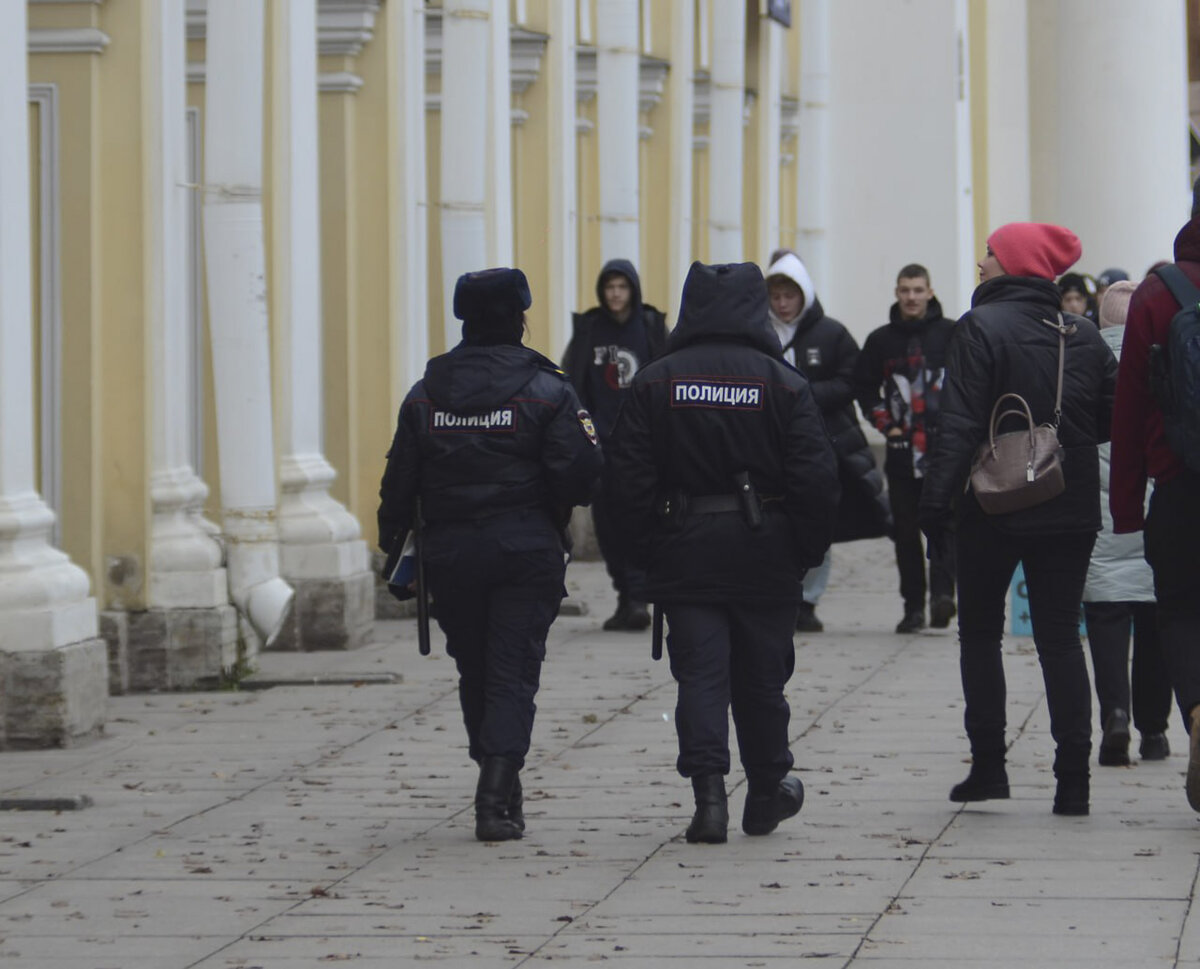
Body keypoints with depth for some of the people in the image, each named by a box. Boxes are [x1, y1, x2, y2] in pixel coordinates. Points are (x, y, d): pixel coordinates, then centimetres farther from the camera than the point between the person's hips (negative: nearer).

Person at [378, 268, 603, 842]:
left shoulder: (425, 394, 5)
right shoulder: (545, 390, -5)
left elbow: (399, 484, 6)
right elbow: (579, 472, -12)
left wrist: (393, 546, 17)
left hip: (449, 552, 3)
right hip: (525, 550, -3)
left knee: (475, 672, 16)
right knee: (513, 675, -3)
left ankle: (498, 789, 26)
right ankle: (497, 800, -16)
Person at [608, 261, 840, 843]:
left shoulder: (655, 382, 0)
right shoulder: (782, 382, -4)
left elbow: (630, 475, -3)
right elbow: (815, 477, -7)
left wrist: (649, 553, 4)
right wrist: (808, 552, 3)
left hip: (685, 549, 0)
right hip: (764, 549, 0)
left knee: (699, 674, 0)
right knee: (760, 675, 12)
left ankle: (709, 793, -14)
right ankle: (766, 794, 24)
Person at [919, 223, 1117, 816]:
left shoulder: (981, 328, -10)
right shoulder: (1083, 337, 4)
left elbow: (960, 425, -15)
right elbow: (1114, 415, 6)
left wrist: (936, 500, -13)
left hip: (994, 507, -4)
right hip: (1070, 511, 4)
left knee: (980, 633, 11)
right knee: (1060, 635, 6)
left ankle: (988, 767, 9)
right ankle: (1073, 779, -2)